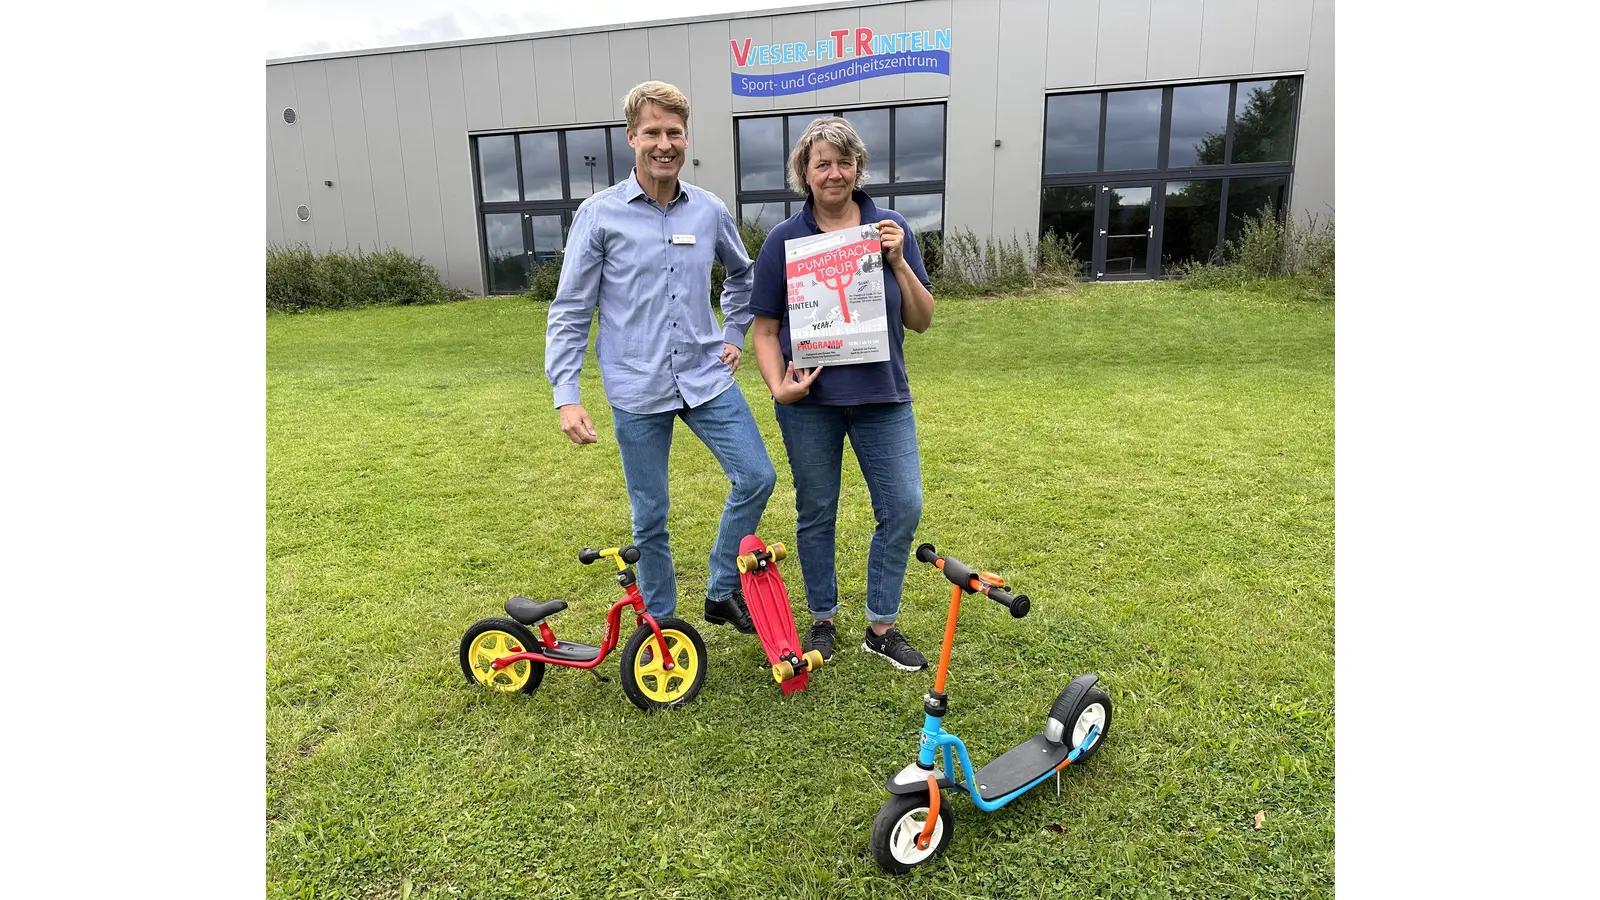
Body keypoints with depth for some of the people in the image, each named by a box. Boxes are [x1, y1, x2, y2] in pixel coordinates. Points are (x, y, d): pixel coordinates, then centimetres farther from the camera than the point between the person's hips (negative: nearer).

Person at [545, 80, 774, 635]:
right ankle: (659, 626, 26)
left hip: (706, 379, 3)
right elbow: (570, 311, -3)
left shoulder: (710, 211, 4)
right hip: (637, 391, -3)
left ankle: (722, 591, 19)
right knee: (651, 517, 6)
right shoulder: (599, 215, -5)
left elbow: (741, 274, 24)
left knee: (756, 478, -3)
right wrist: (565, 396, -9)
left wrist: (734, 335, 16)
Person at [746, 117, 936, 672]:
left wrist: (898, 263, -12)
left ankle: (882, 627, 18)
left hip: (882, 395, 2)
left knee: (903, 508, -1)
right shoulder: (785, 240, -2)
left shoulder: (889, 228, 2)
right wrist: (778, 385, -14)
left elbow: (921, 321, 1)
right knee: (816, 513, 10)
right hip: (810, 399, -1)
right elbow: (765, 329, 1)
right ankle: (822, 620, 30)